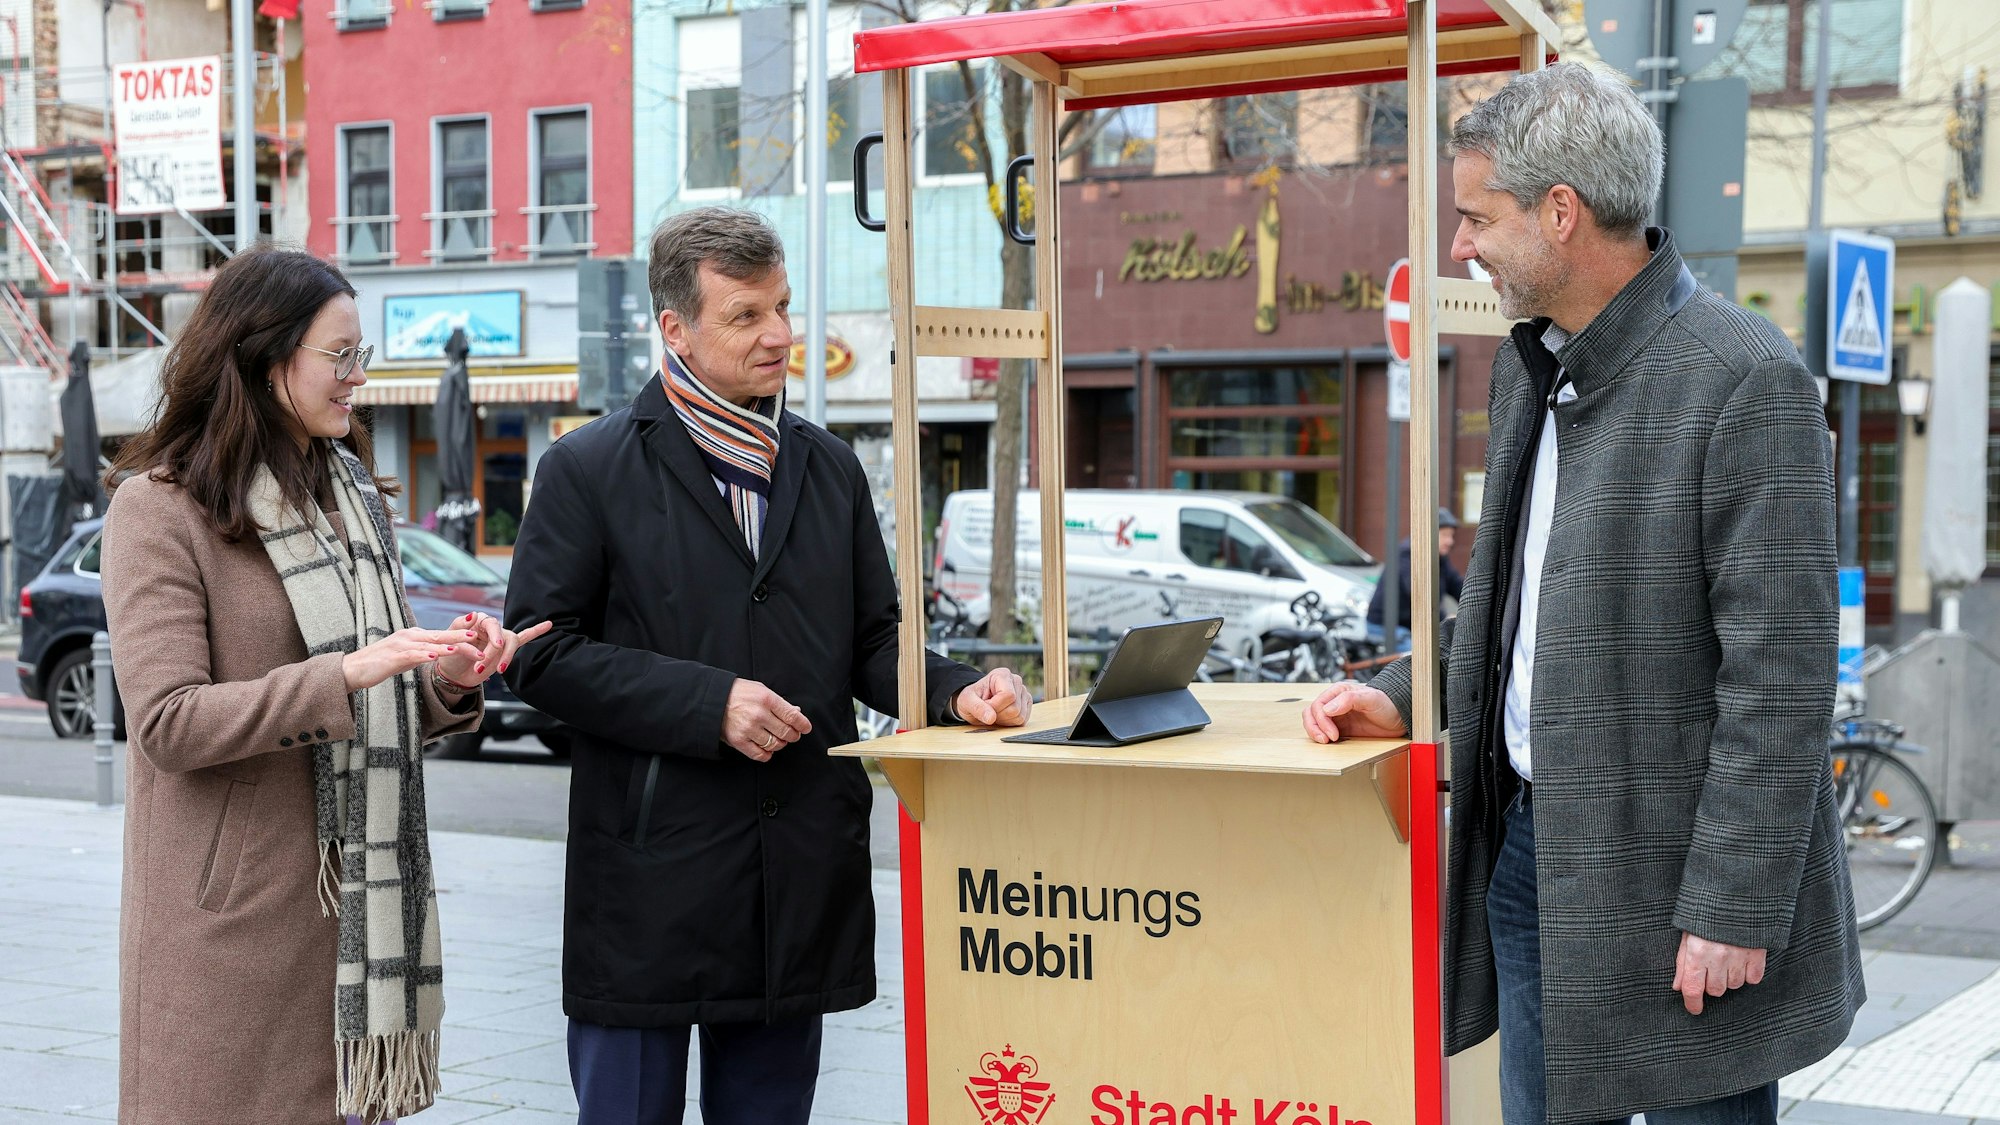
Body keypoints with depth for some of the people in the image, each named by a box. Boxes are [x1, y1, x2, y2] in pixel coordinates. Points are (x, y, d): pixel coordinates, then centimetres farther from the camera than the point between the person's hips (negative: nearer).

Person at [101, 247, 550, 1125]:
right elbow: (167, 721, -15)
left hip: (357, 906, 6)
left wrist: (446, 677, -3)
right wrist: (345, 676, -24)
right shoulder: (159, 508, -7)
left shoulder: (355, 497, 17)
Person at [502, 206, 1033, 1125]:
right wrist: (706, 704, -16)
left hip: (801, 872, 4)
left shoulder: (830, 469, 12)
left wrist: (955, 692, -7)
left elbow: (870, 642, 15)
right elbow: (541, 652, -7)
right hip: (649, 874, -4)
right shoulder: (589, 471, -2)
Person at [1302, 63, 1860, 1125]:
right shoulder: (1527, 366, 11)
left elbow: (1780, 681, -18)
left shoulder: (1744, 380, -16)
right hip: (1527, 839, 8)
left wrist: (1732, 907, -19)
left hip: (1664, 862, -8)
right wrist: (1407, 696, 7)